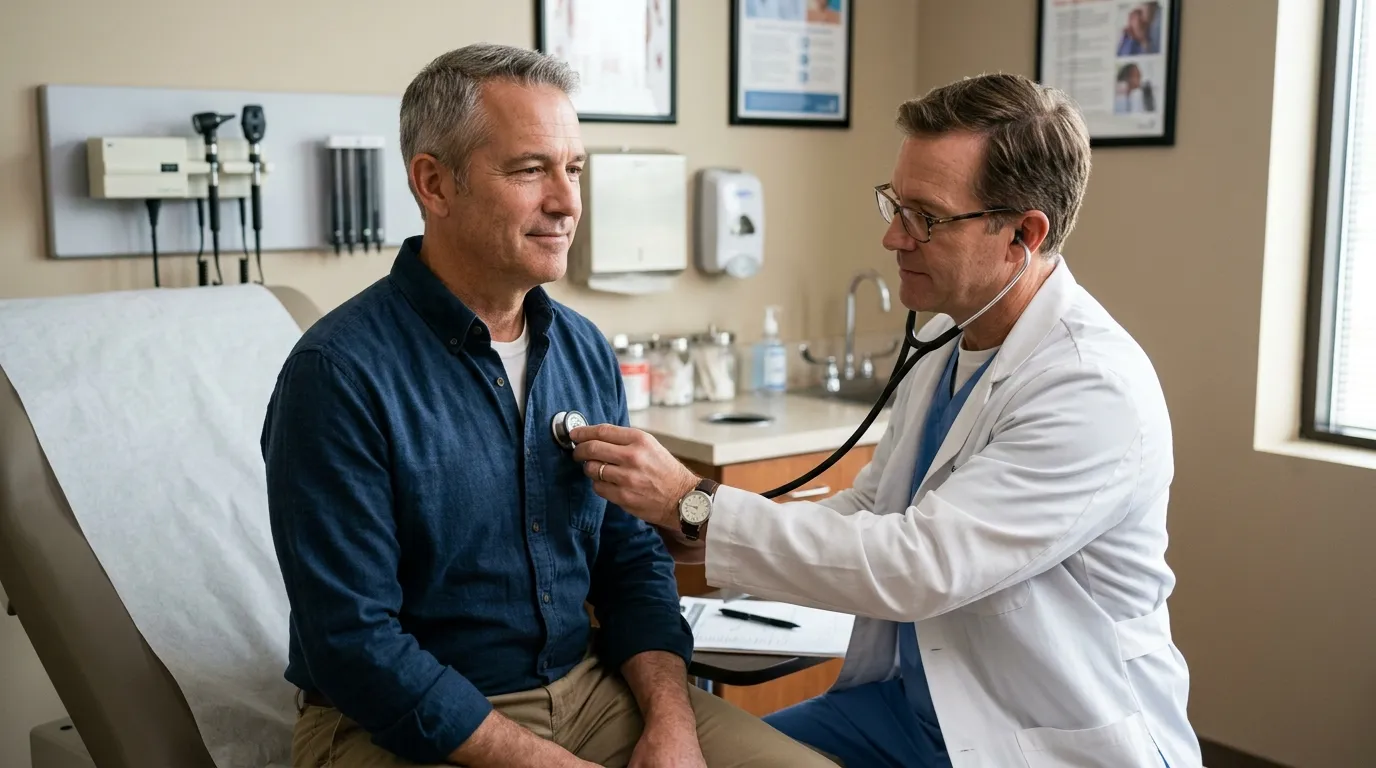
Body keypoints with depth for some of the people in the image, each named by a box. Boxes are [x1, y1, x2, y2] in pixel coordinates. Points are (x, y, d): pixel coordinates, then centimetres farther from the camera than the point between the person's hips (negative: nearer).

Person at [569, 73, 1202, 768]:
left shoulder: (1097, 391, -23)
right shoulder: (943, 340, 4)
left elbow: (919, 565, -27)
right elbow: (867, 510, 10)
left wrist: (694, 504, -25)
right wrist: (704, 535, -6)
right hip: (915, 700, 7)